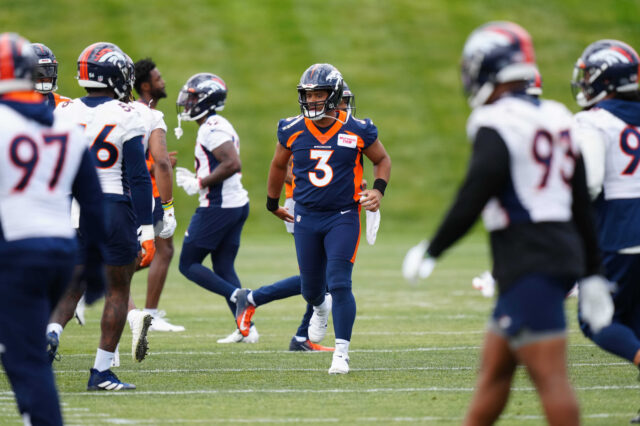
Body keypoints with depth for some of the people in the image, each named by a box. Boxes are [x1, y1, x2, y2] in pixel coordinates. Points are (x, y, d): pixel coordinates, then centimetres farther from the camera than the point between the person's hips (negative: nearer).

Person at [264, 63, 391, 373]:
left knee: (339, 284, -15)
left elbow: (382, 159, 8)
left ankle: (341, 353, -10)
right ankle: (320, 309, 50)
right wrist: (272, 203, 26)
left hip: (343, 217, -3)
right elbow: (279, 165, 16)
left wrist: (378, 190, -9)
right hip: (306, 217, 3)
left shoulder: (357, 131, -10)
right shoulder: (292, 131, -3)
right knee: (311, 286, 12)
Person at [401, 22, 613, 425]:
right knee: (494, 370, 15)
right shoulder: (557, 119, 15)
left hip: (529, 262, -9)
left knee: (550, 376, -9)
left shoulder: (498, 124, -11)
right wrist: (592, 274, 23)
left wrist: (431, 251, -8)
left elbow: (474, 198, -17)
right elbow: (582, 206, 18)